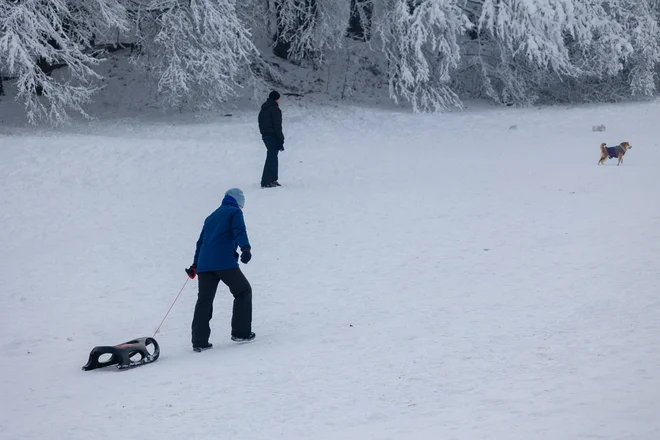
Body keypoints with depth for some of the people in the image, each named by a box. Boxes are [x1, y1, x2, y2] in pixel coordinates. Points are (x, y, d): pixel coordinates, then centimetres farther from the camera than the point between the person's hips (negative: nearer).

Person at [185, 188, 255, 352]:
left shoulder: (211, 217, 29)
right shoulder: (235, 212, 9)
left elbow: (201, 241, 31)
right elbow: (239, 231, -10)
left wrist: (195, 265, 37)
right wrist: (246, 248, -25)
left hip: (204, 264, 6)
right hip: (224, 262, -6)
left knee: (204, 300, 5)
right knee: (243, 291, 11)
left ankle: (199, 341, -2)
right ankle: (241, 333, 9)